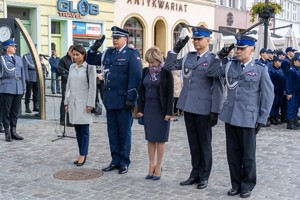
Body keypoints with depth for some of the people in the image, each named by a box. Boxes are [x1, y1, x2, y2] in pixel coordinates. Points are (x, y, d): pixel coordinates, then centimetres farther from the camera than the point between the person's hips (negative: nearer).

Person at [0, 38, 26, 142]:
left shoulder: (19, 58, 16)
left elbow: (22, 74, 16)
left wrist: (23, 87, 13)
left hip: (18, 89, 5)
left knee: (15, 111, 9)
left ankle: (13, 132, 17)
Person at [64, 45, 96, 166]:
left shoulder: (90, 67, -5)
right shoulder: (72, 67, 11)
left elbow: (92, 87, -8)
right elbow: (68, 85, 15)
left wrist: (90, 104, -12)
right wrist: (66, 102, 12)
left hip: (84, 102, -5)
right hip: (73, 101, 6)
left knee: (84, 129, -2)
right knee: (77, 129, 8)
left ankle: (83, 155, 5)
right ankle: (81, 154, 16)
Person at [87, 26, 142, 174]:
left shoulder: (132, 55, -7)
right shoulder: (108, 53, 13)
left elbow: (135, 78, -14)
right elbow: (91, 60, 22)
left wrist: (130, 98, -19)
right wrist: (95, 48, 3)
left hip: (123, 100, -6)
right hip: (110, 99, 7)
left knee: (124, 132, 5)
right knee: (112, 132, 12)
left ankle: (124, 162, 15)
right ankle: (115, 161, 22)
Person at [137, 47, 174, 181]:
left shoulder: (166, 72, -8)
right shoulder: (145, 71, 7)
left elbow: (170, 93, -9)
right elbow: (141, 91, 10)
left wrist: (169, 112, -13)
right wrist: (140, 109, 4)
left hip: (161, 109, -5)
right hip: (148, 108, 5)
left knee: (160, 138, 2)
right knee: (150, 138, 8)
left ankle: (158, 167, 10)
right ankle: (151, 165, 16)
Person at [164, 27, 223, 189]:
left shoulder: (214, 59, -6)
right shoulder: (188, 57, 10)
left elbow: (217, 88, -9)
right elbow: (168, 66, 15)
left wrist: (215, 111, -14)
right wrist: (176, 49, 4)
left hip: (203, 108, -5)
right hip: (188, 107, 5)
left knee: (204, 144, 8)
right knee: (193, 143, 14)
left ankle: (204, 177, 19)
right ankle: (195, 174, 26)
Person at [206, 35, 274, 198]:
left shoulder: (261, 69, -2)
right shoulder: (230, 66, 7)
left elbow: (268, 95, -2)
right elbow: (210, 72, 9)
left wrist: (261, 119, -6)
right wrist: (220, 56, -2)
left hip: (248, 118, -4)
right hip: (230, 116, 4)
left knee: (248, 154, 7)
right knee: (233, 153, 10)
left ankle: (247, 186, 22)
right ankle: (236, 184, 24)